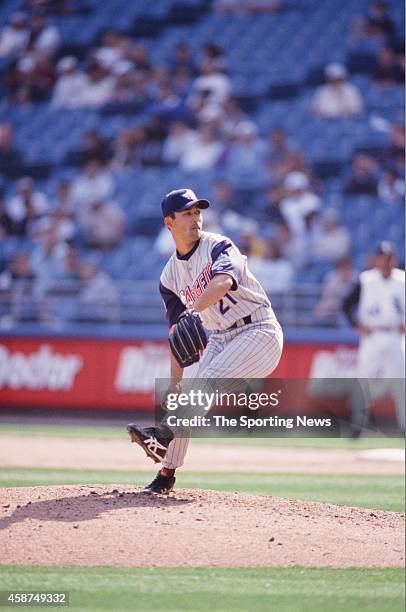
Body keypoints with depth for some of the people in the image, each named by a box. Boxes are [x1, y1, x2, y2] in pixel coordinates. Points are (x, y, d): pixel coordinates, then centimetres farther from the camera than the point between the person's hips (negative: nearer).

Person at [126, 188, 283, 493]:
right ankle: (166, 475, 4)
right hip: (221, 339, 7)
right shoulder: (170, 275, 8)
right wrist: (175, 380, 2)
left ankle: (163, 434, -39)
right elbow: (177, 331, 10)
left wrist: (193, 309, -51)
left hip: (260, 330, -7)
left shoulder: (218, 246, -10)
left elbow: (223, 281, -33)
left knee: (208, 380, -28)